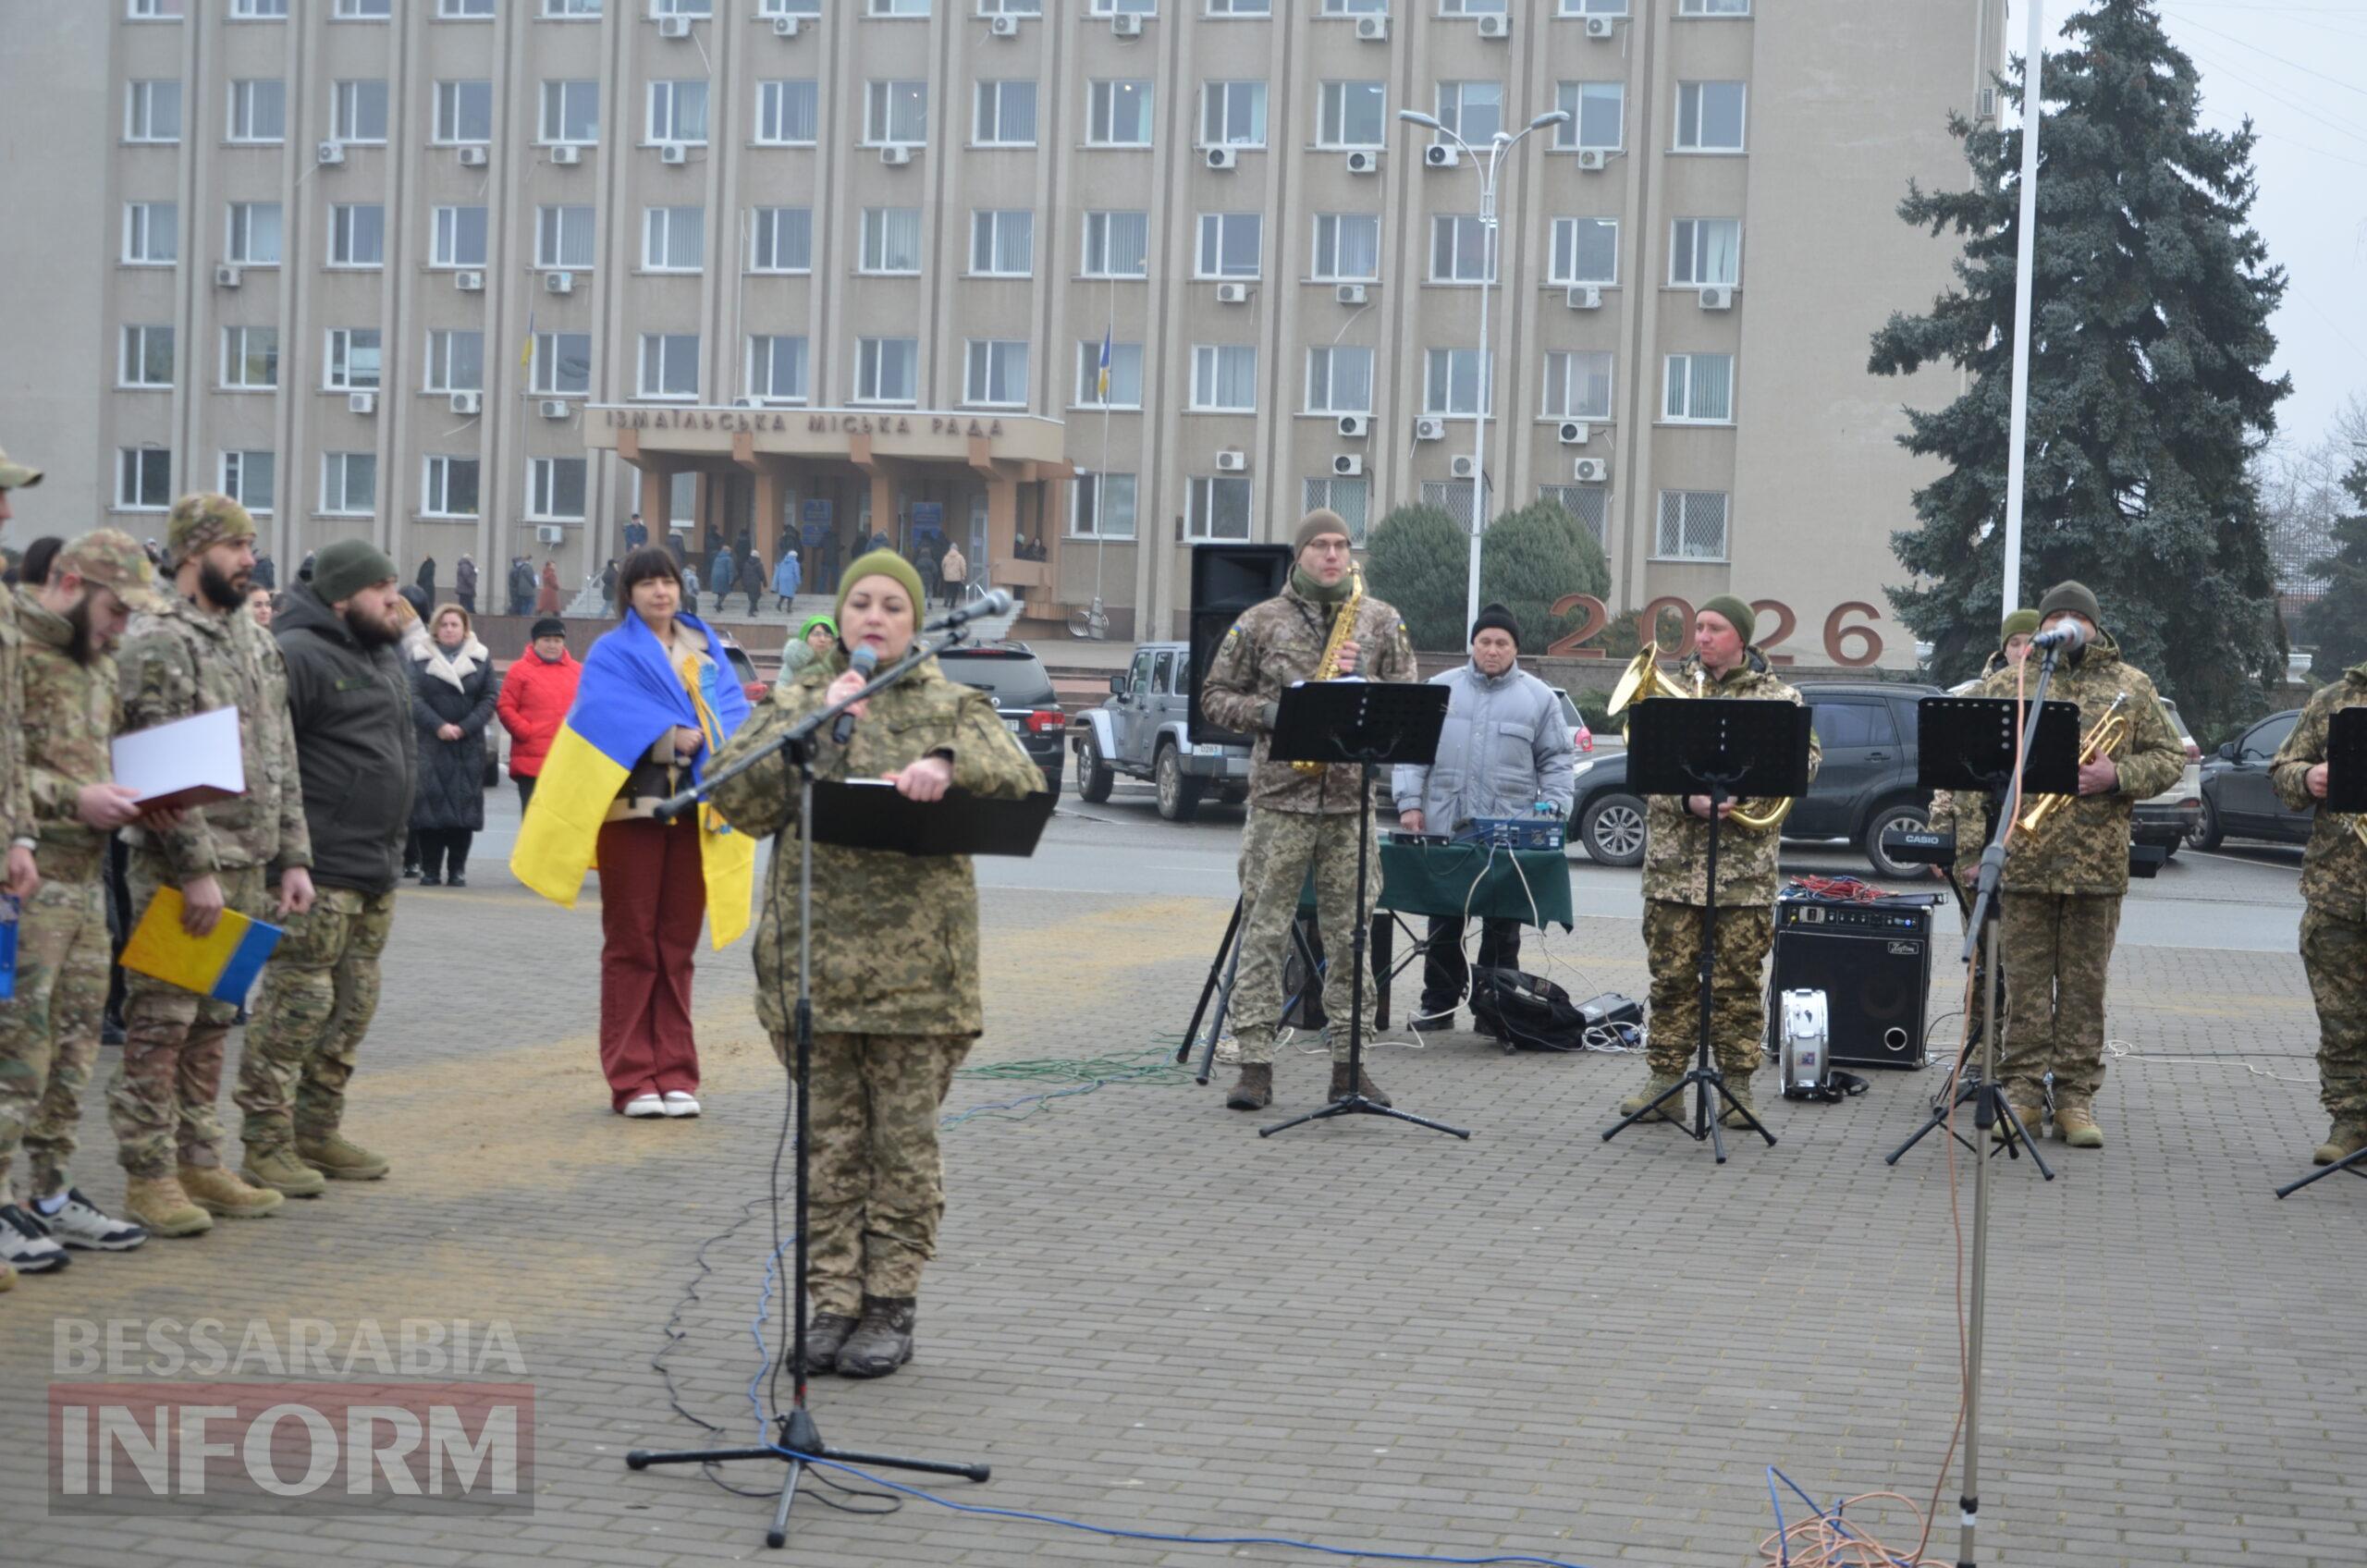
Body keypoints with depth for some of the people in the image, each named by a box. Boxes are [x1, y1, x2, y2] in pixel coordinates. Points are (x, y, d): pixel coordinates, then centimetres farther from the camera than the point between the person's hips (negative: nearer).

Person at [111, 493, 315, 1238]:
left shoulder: (256, 641, 16)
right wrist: (196, 869, -20)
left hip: (247, 869, 8)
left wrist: (293, 857, 12)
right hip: (180, 868, -8)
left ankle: (200, 1162, 20)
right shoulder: (157, 643, -11)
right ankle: (149, 1176, 1)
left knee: (211, 1024, 13)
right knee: (161, 1024, -4)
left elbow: (280, 762, 18)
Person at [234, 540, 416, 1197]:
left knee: (353, 1007, 14)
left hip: (377, 871, 10)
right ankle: (267, 1147, -2)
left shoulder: (384, 656, 18)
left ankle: (319, 1131, 25)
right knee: (296, 1004, -8)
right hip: (320, 872, -10)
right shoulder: (298, 655, -14)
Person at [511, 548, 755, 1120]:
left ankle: (674, 1075, 8)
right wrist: (668, 737, -22)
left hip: (695, 809, 3)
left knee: (677, 946, 5)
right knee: (631, 945, -1)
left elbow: (733, 710, 4)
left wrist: (699, 740, -15)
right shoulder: (612, 653, 5)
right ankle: (631, 1079, 1)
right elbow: (609, 714, -11)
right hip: (633, 807, -3)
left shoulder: (707, 648, 16)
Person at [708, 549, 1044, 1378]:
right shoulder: (797, 701, 12)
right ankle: (834, 1300, 12)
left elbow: (1025, 781, -5)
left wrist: (950, 765, -24)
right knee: (830, 1138, 5)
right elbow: (734, 797, -1)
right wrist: (816, 722, -10)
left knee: (904, 1137, 2)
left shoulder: (953, 706, 9)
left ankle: (892, 1302, 10)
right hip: (815, 956, 1)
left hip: (917, 960, -1)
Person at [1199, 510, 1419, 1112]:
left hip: (1352, 797, 2)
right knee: (1263, 931, -2)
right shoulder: (1260, 621, 5)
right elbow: (1216, 695, 7)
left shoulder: (1381, 621, 10)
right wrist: (1270, 714, -10)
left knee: (1352, 934, 4)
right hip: (1279, 795, -2)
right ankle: (1255, 1066, 0)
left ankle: (1349, 1062, 11)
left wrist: (1365, 683, -9)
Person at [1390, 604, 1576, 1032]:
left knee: (1502, 928, 3)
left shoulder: (1538, 698, 7)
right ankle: (1438, 1005, 13)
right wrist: (1409, 802, -3)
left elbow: (1556, 762, 7)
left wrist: (1551, 812, -4)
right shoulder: (1441, 689, 8)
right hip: (1443, 830, 1)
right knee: (1444, 924, 6)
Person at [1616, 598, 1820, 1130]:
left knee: (1738, 980, 2)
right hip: (1674, 859, 1)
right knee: (1671, 976, 2)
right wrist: (1688, 802, -16)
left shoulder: (1777, 698, 7)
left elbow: (1809, 756, 2)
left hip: (1745, 865, -1)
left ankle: (1737, 1085, 9)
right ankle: (1664, 1080, 8)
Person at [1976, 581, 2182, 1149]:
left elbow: (2170, 757, 9)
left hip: (2098, 865, 0)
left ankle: (2076, 1097, 10)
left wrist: (2119, 776, -10)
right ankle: (2022, 1091, 8)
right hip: (2021, 860, 0)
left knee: (2085, 984, 5)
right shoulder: (2006, 684, 9)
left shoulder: (2130, 685, 10)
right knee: (2024, 983, 2)